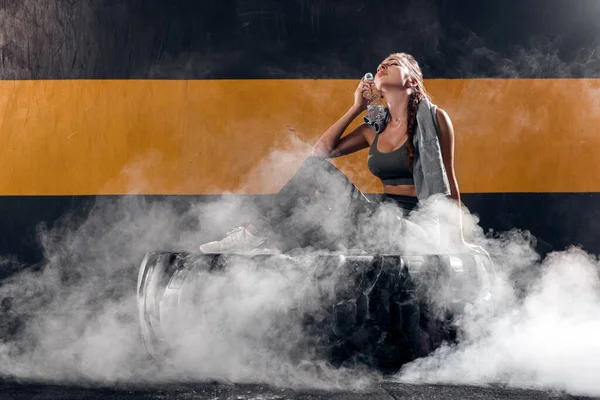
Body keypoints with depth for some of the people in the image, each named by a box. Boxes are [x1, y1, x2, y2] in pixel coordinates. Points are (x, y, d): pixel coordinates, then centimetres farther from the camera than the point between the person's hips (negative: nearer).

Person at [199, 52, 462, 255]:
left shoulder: (433, 118, -3)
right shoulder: (375, 128, 13)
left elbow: (449, 184, 1)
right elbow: (322, 150, 9)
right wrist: (358, 107, 8)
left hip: (418, 227, -6)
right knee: (316, 166, -7)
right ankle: (257, 234, -12)